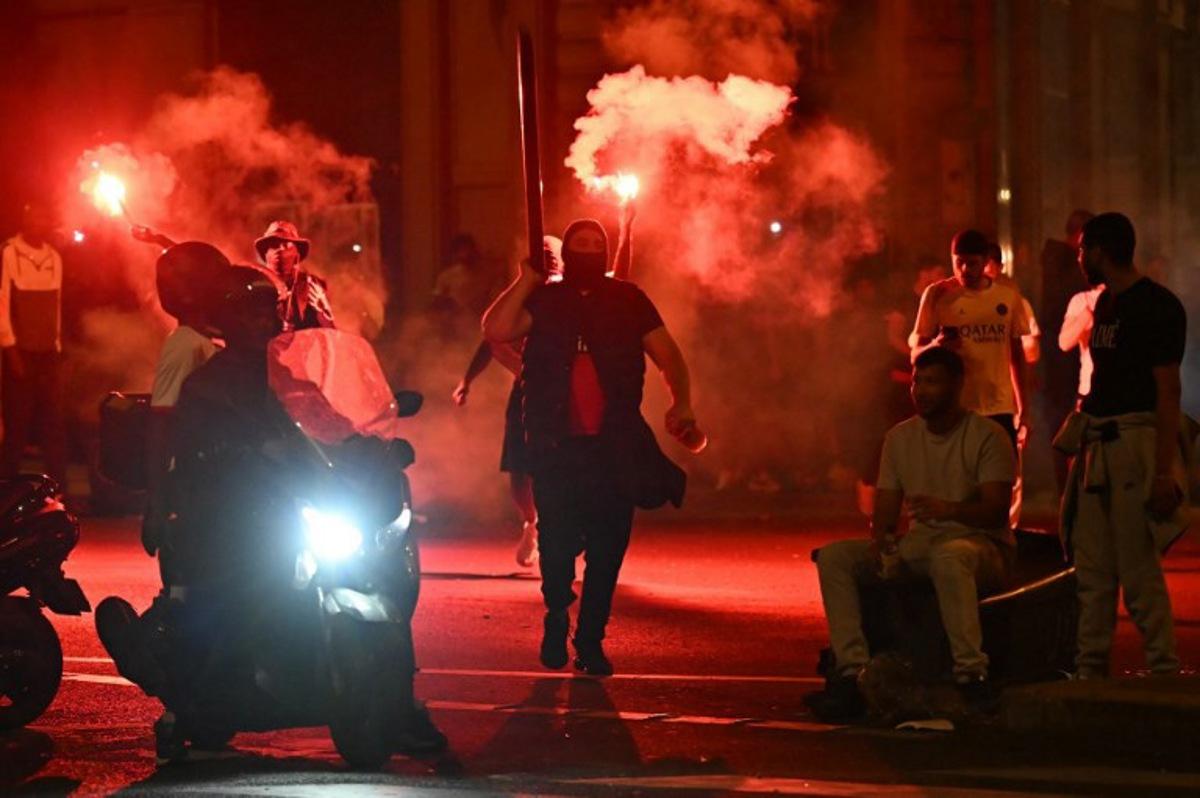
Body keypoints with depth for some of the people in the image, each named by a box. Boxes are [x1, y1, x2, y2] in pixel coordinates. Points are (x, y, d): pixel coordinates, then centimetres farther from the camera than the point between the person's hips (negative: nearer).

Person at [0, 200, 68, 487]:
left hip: (48, 353, 5)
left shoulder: (54, 257, 10)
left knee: (54, 424, 4)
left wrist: (57, 347, 10)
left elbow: (56, 305, 13)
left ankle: (58, 492, 8)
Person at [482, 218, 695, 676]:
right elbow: (496, 330, -10)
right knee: (557, 539, -5)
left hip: (613, 447, 1)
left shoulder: (627, 301, 9)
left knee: (608, 546, 0)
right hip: (555, 446, -1)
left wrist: (681, 403, -8)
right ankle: (556, 620, 22)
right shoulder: (543, 300, 7)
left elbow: (667, 355, 8)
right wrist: (526, 280, -10)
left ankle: (591, 639, 12)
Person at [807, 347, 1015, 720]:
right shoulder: (900, 437, 12)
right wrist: (881, 540, -15)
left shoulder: (987, 436, -5)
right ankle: (851, 672, -27)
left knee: (949, 555, -42)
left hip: (982, 546, -6)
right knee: (834, 556, -16)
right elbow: (885, 511, 10)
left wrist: (950, 510, -36)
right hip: (919, 545, 6)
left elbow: (996, 510, -16)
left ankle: (971, 674, -42)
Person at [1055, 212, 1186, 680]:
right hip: (1097, 443, 8)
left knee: (1138, 567, -8)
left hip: (1135, 443, -8)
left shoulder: (1157, 307, -9)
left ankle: (1163, 671, -2)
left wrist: (1164, 470, -20)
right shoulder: (1105, 304, 17)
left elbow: (1168, 390, -14)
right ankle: (1089, 671, 13)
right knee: (1092, 567, 8)